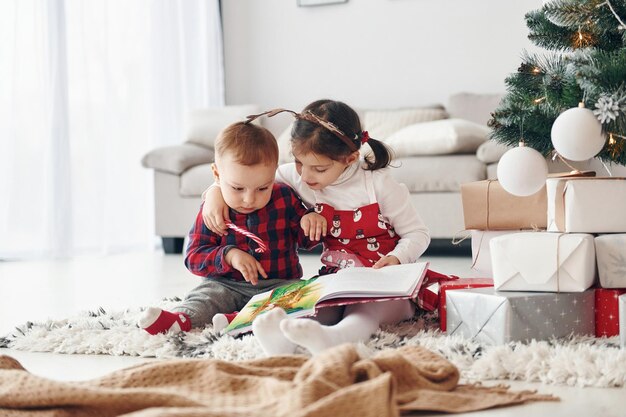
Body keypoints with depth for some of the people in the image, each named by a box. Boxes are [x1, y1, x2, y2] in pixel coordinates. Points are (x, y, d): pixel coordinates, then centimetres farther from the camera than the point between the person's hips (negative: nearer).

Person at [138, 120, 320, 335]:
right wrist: (229, 256, -23)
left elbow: (306, 239, 10)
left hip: (280, 283, -1)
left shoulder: (285, 198, -1)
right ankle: (181, 318, -54)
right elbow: (194, 257, -6)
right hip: (227, 285, 1)